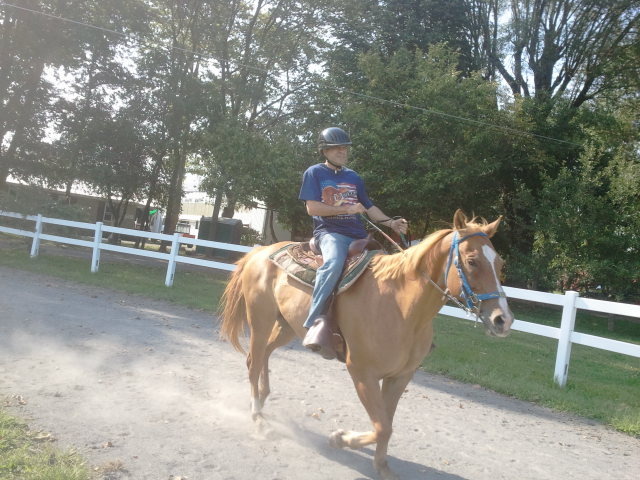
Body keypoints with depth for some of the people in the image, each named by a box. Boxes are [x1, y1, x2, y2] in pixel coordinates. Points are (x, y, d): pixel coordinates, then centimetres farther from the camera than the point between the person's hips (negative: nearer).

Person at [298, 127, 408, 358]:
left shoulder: (354, 177, 21)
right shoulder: (314, 173, 4)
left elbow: (369, 207, 22)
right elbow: (312, 208, -6)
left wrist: (391, 223, 6)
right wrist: (347, 209, -11)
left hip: (359, 234, 7)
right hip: (330, 232, -7)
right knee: (334, 262, -39)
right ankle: (316, 322, -41)